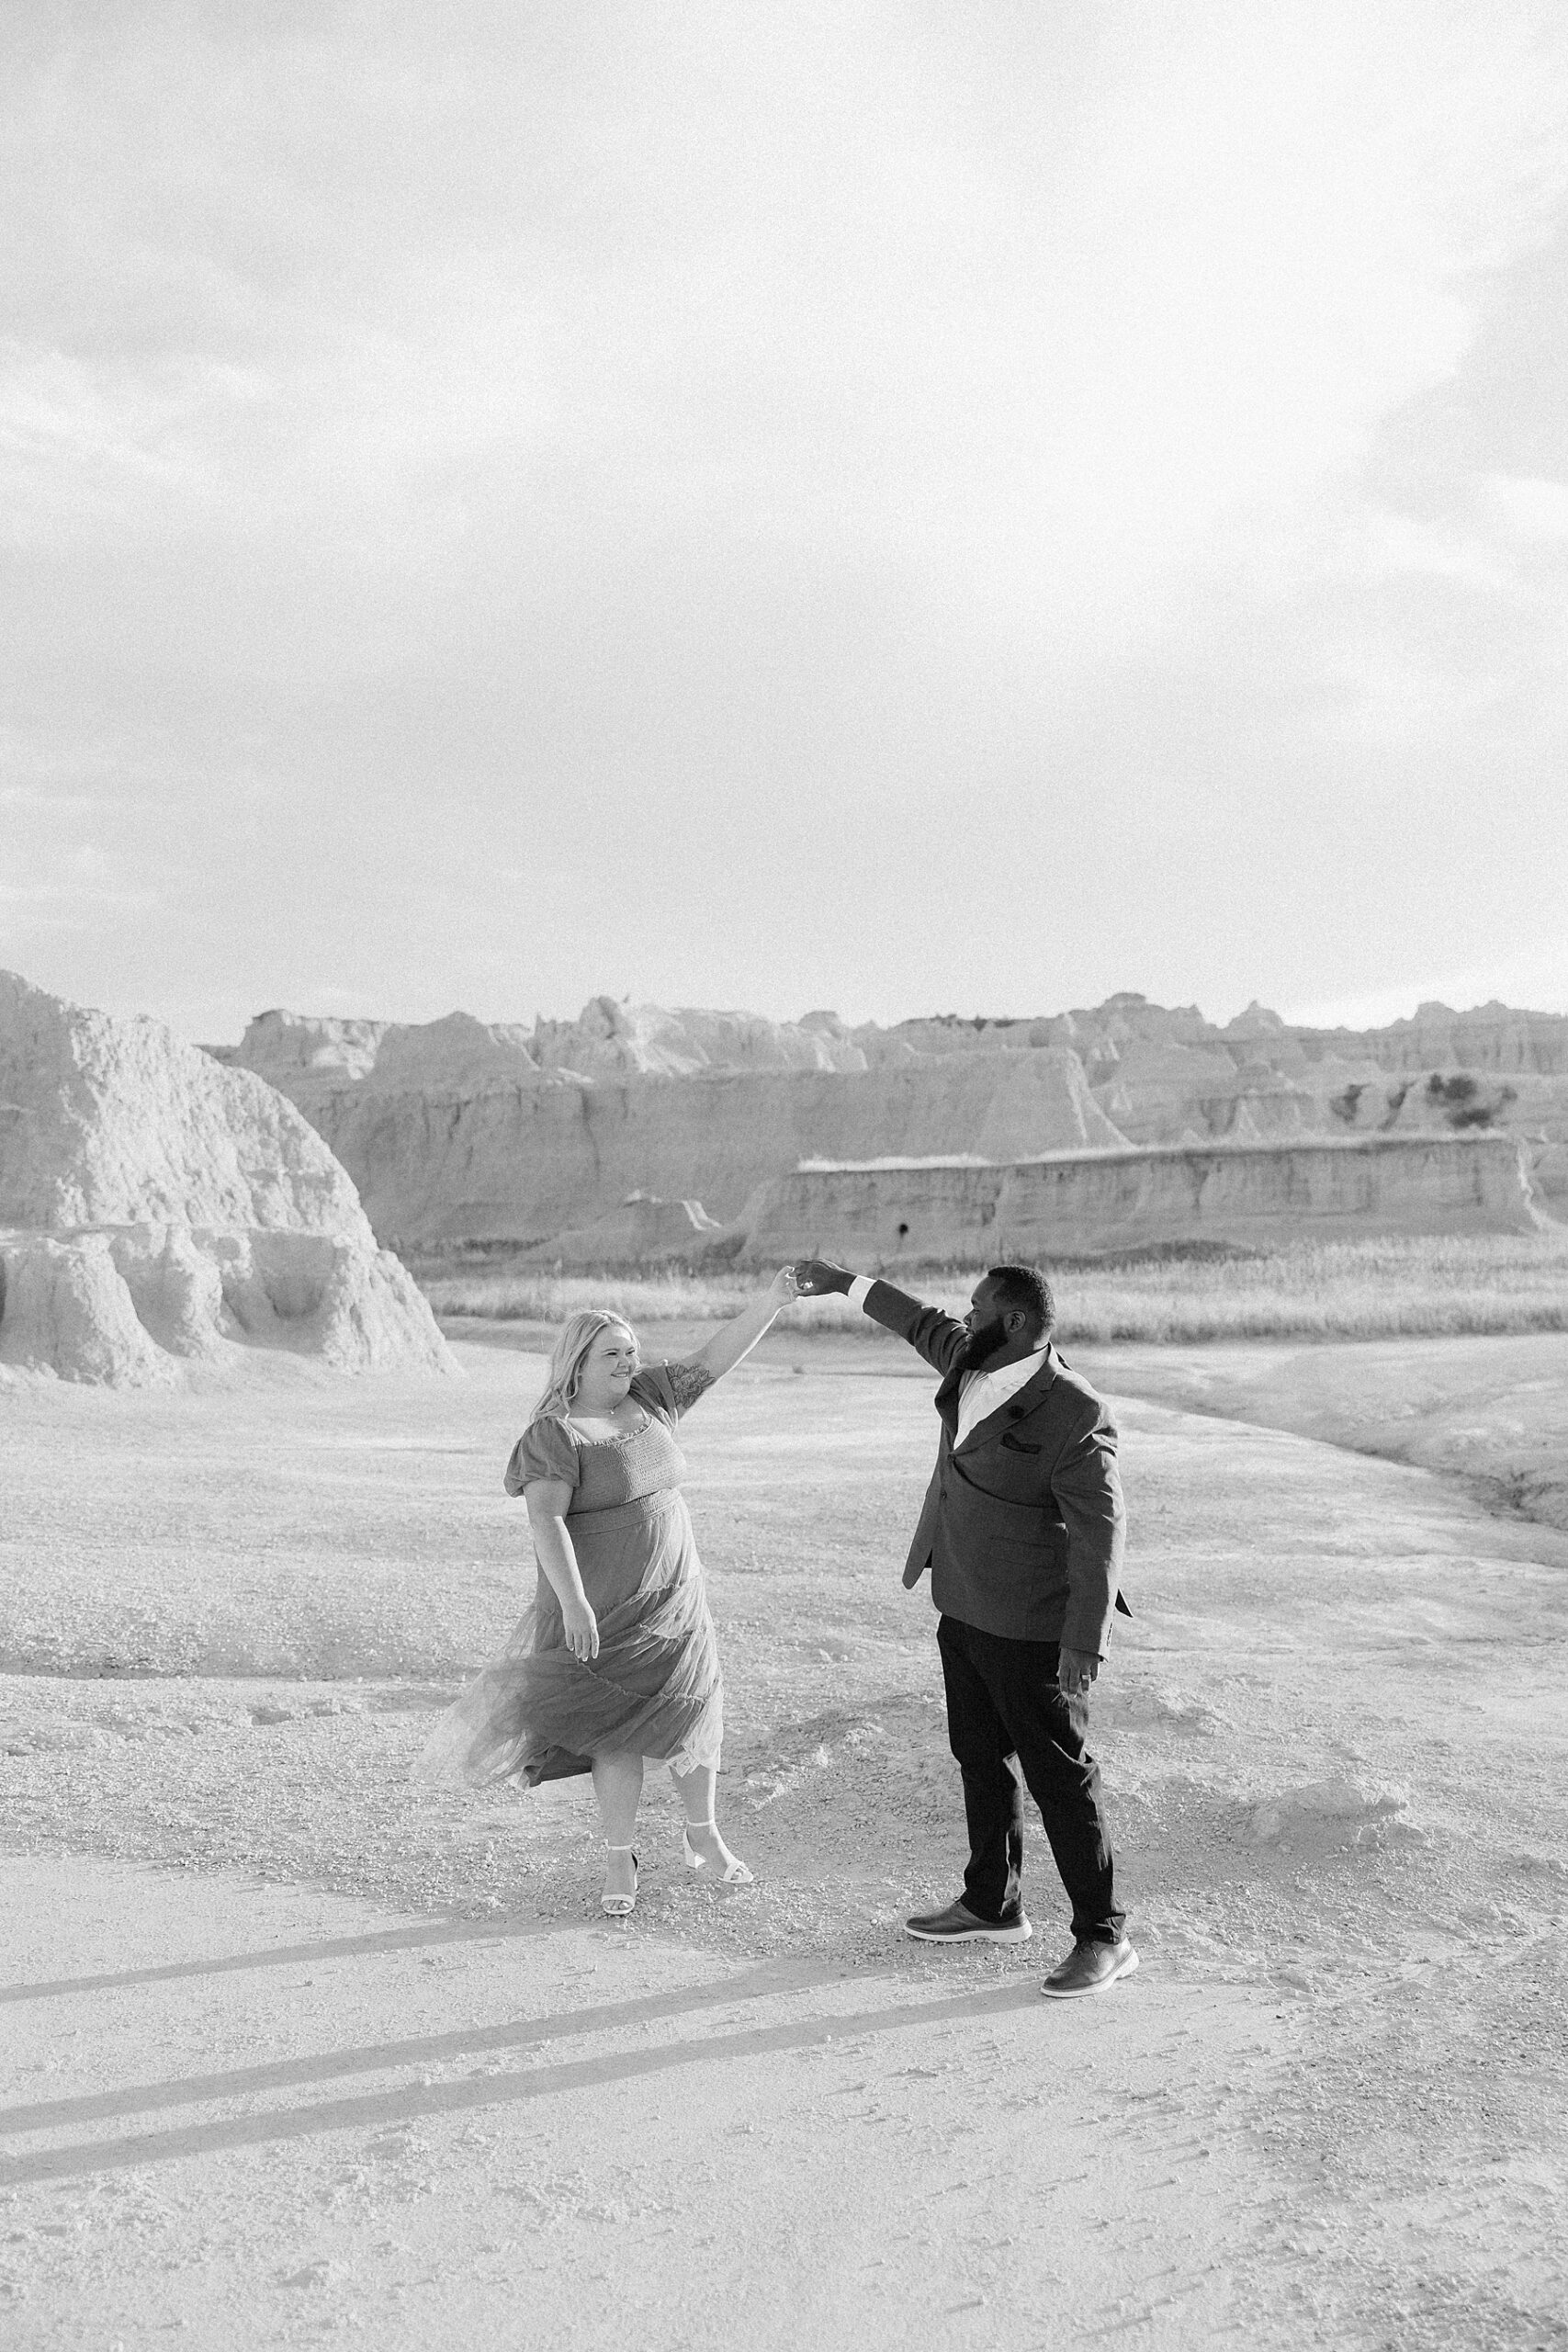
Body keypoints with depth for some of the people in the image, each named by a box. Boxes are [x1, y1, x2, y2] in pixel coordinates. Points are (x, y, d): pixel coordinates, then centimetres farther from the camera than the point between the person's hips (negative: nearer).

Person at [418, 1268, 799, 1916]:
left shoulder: (647, 1398, 5)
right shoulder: (555, 1435, -15)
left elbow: (714, 1359, 5)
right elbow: (546, 1520, -24)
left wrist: (771, 1300, -5)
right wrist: (573, 1602, -34)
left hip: (674, 1598, 6)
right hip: (600, 1611, -6)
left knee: (692, 1711, 11)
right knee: (618, 1730, -1)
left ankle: (703, 1835, 30)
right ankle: (619, 1862, 15)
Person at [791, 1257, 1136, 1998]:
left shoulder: (1076, 1419, -24)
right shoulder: (974, 1367, 0)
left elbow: (1099, 1536, -23)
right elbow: (927, 1326, 22)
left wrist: (1084, 1648, -24)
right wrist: (848, 1284, 30)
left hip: (1031, 1630, -9)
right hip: (963, 1611, 9)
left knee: (1060, 1780, 1)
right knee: (980, 1760, 21)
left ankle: (1103, 1938, 15)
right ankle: (993, 1906, 38)